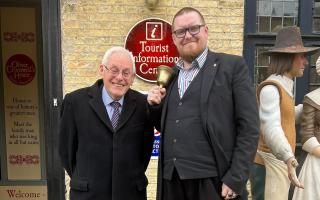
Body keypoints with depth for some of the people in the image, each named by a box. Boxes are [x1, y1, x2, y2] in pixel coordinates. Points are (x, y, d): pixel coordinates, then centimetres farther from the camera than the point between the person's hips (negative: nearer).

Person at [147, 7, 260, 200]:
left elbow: (249, 128, -8)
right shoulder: (170, 75, 11)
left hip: (213, 182, -4)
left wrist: (236, 179, -13)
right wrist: (155, 105, -2)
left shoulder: (232, 66, -4)